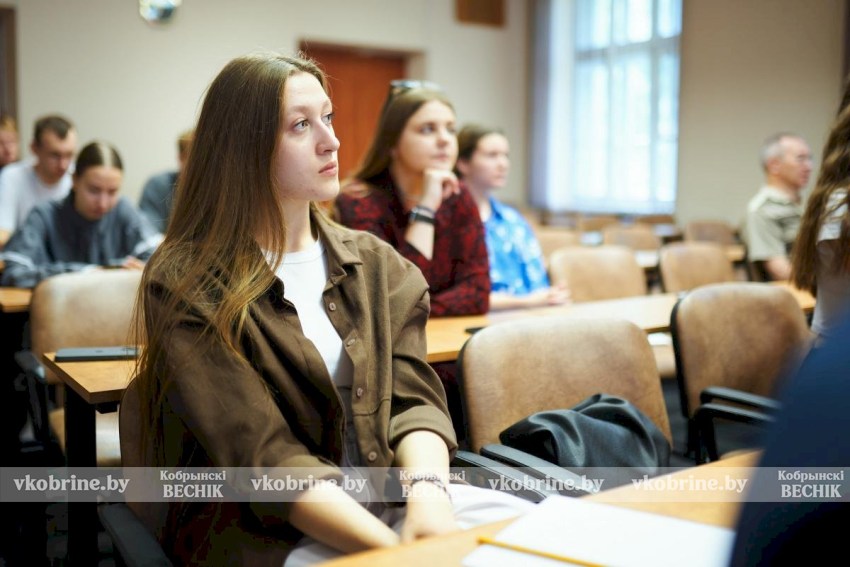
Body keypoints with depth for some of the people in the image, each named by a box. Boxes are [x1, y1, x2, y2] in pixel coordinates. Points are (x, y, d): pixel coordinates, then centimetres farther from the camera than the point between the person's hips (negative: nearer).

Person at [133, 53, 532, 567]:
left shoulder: (376, 264, 8)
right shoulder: (185, 284, -9)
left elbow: (414, 397, 0)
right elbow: (263, 456, -16)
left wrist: (428, 490, -22)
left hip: (386, 502, 6)